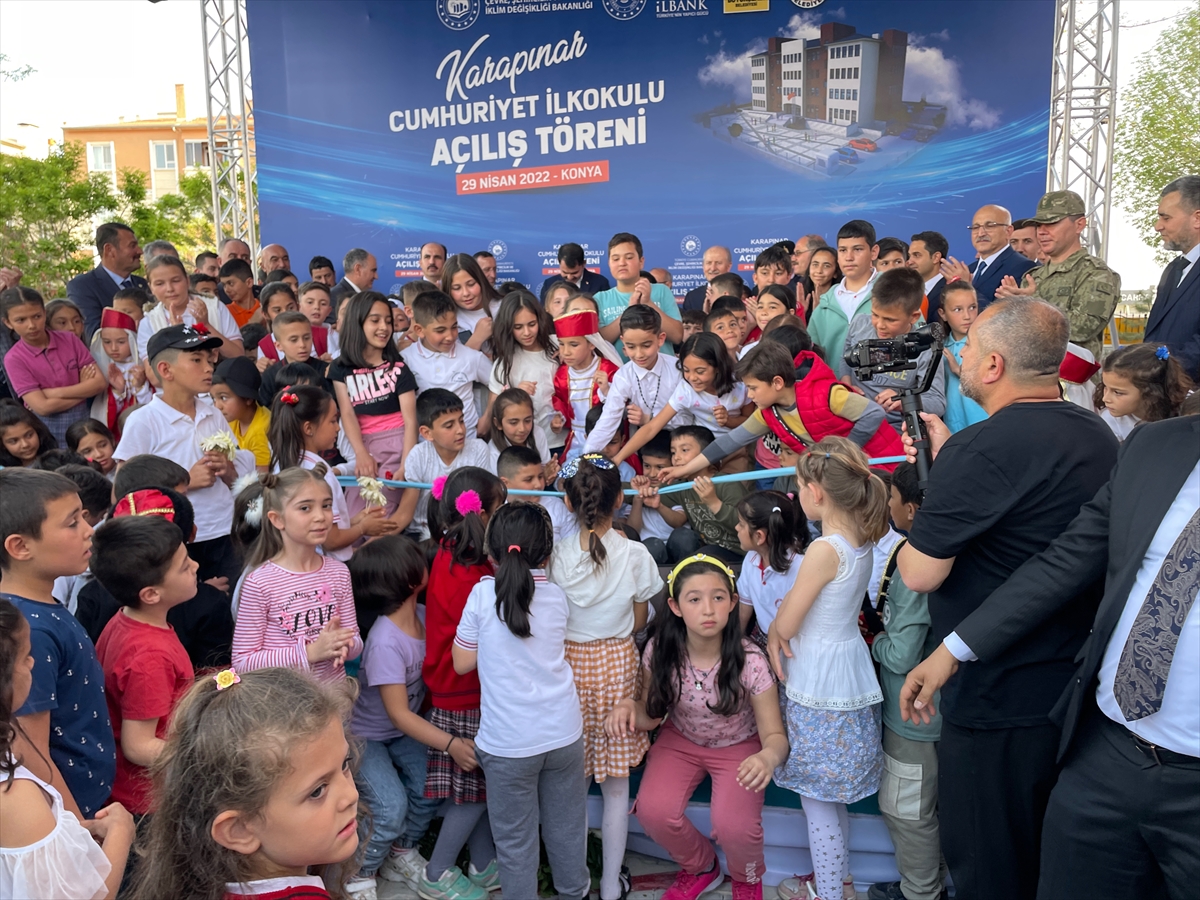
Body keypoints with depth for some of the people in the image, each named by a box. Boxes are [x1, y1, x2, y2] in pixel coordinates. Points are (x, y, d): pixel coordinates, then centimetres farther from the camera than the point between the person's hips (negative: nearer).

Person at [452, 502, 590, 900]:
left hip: (508, 742, -4)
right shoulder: (557, 596, 0)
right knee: (566, 822, 21)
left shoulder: (483, 594, -10)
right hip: (564, 733, 4)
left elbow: (462, 662, -3)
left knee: (515, 837, 12)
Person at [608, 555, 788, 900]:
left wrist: (768, 757, -46)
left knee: (732, 826, -25)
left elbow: (775, 735, -22)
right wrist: (628, 707, -32)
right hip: (680, 741, 2)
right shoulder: (659, 651, -21)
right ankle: (701, 868, 15)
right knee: (653, 811, -21)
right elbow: (651, 715, -7)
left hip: (738, 746, -2)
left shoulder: (749, 661, -27)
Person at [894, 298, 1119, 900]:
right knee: (1047, 851, 26)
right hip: (1075, 686, 8)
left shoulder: (980, 450, -25)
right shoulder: (1098, 437, 3)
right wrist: (947, 456, 12)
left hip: (998, 699, -8)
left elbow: (920, 574, -21)